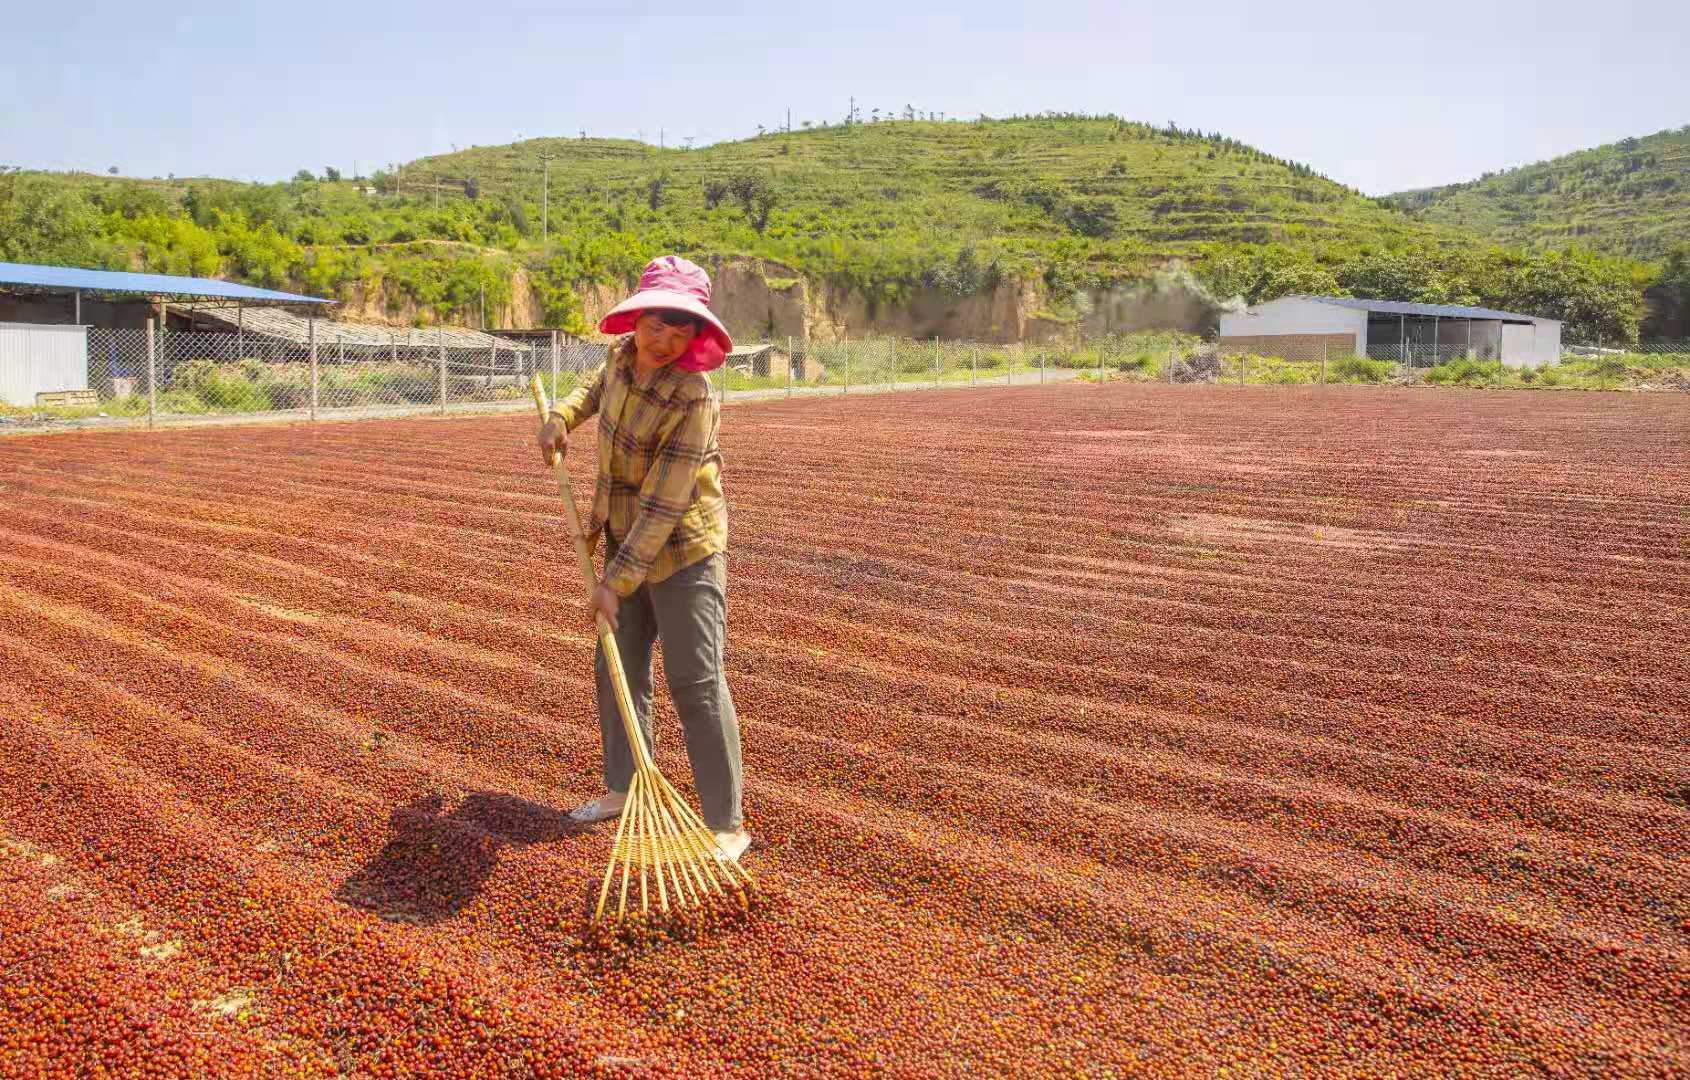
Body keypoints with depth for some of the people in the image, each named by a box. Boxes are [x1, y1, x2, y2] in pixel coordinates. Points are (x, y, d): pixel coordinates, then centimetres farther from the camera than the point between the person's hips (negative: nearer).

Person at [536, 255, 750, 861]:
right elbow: (600, 386, 26)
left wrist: (617, 580, -26)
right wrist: (562, 416, 9)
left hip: (683, 552, -8)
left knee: (696, 684, -7)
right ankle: (623, 788, 35)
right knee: (618, 668, 17)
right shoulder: (623, 356, -2)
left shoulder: (692, 400, -26)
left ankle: (726, 826, 1)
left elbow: (664, 506, -27)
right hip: (627, 541, 8)